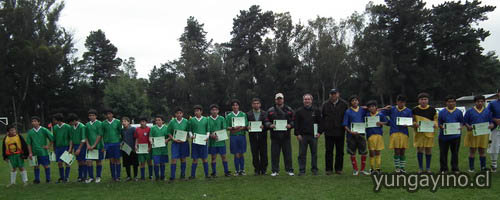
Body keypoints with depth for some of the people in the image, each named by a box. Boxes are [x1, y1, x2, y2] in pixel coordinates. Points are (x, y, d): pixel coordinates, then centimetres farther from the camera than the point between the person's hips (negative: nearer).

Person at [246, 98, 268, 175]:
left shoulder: (264, 113, 7)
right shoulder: (248, 114, 9)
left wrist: (264, 127, -17)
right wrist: (247, 127, -14)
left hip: (262, 136, 0)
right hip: (253, 137, 0)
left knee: (263, 154, 1)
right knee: (255, 155, 1)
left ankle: (263, 170, 13)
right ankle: (257, 170, 10)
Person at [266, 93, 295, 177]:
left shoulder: (289, 110, 10)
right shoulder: (270, 110, 9)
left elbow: (293, 120, 9)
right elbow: (266, 121, 7)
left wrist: (290, 125, -11)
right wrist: (270, 125, -13)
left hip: (286, 136, 0)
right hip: (275, 136, 0)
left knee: (288, 154, 3)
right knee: (274, 154, 3)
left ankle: (289, 170, 14)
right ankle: (275, 171, 12)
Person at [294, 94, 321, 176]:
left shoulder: (316, 110, 8)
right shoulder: (299, 111, 6)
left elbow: (320, 122, 9)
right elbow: (296, 124, 4)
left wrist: (319, 132, -1)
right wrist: (297, 134, -4)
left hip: (313, 135, 1)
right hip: (303, 135, -1)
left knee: (314, 154, 6)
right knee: (302, 154, 1)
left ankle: (314, 169, 16)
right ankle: (302, 170, 7)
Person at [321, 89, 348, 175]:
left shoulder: (344, 104, 3)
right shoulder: (325, 105, 6)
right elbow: (322, 118, 5)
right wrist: (320, 130, -1)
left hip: (340, 132, 0)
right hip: (329, 132, 0)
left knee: (340, 151, 7)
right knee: (328, 151, 4)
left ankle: (338, 169, 17)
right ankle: (329, 169, 12)